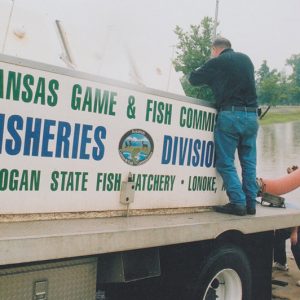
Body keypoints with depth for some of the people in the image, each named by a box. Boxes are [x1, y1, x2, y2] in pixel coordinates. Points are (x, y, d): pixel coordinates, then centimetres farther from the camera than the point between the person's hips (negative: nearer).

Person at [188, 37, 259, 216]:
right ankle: (251, 202, 9)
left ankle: (238, 203, -5)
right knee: (249, 162, 9)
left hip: (229, 115, -5)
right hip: (251, 115, 5)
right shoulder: (246, 59, 17)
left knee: (226, 162, 1)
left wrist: (210, 78, 29)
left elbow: (193, 79, 8)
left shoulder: (217, 62, 0)